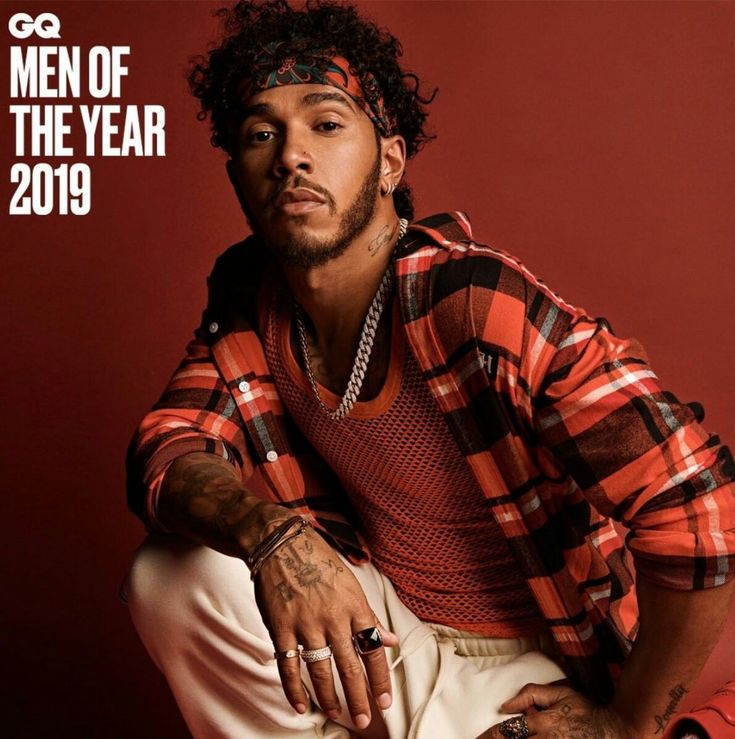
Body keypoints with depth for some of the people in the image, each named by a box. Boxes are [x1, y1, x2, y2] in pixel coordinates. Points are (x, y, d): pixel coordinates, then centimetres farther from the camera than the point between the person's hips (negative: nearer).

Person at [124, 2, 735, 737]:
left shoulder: (481, 305, -29)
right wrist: (270, 533, -36)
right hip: (375, 622, 5)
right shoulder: (246, 300, -7)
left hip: (529, 668, -4)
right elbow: (164, 451, -13)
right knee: (172, 575, -16)